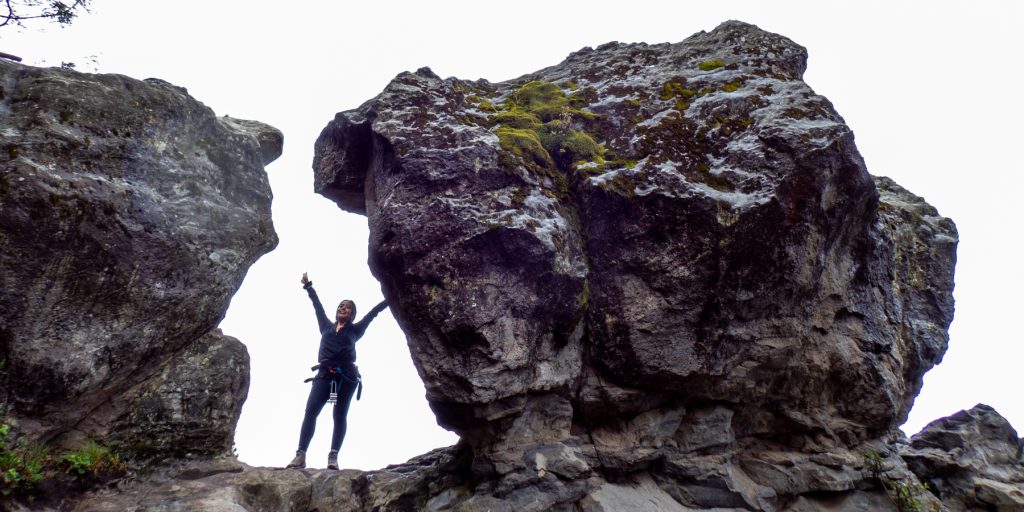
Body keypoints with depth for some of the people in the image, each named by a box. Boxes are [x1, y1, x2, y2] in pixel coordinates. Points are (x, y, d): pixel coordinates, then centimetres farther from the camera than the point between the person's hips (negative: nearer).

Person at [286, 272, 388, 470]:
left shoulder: (355, 330, 18)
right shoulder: (326, 326, 24)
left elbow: (373, 312, 17)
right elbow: (317, 305, 31)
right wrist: (308, 286, 39)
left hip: (346, 374, -1)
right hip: (325, 373, 1)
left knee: (340, 415, -8)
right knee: (311, 410, -15)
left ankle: (333, 457, -17)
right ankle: (300, 455, -22)